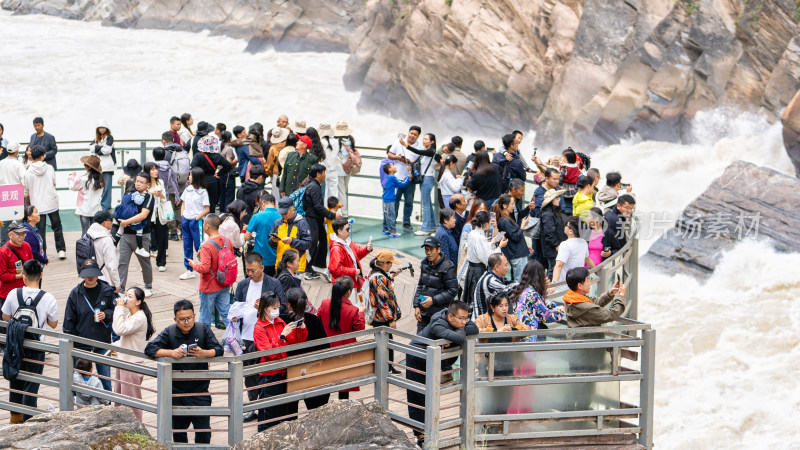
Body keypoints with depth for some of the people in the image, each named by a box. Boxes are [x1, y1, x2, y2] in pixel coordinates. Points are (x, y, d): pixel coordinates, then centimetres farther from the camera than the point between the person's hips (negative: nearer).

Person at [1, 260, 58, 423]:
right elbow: (53, 324, -5)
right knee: (31, 384, 7)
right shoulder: (48, 299, -16)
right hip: (36, 347, -2)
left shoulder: (13, 294, -11)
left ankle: (15, 416, 34)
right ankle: (27, 420, 10)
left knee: (15, 381, 20)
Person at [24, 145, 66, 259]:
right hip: (52, 203, 1)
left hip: (37, 206, -1)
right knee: (57, 227, 15)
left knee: (41, 231, 5)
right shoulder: (49, 168, -6)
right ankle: (61, 250, 15)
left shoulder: (28, 173, -9)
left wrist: (29, 205, 16)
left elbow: (26, 192, 0)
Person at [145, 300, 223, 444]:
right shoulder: (169, 332, -3)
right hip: (176, 392, 1)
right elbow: (149, 349, -9)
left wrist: (203, 353, -30)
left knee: (203, 430, -1)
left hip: (200, 390, -1)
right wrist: (171, 353, -23)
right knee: (178, 430, 13)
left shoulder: (203, 330, -3)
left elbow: (218, 350, -9)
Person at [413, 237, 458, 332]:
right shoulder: (425, 264, 11)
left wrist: (434, 300, -17)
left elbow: (453, 291, -12)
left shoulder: (447, 267, -12)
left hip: (439, 313, -7)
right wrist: (416, 306, 9)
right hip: (423, 312, 7)